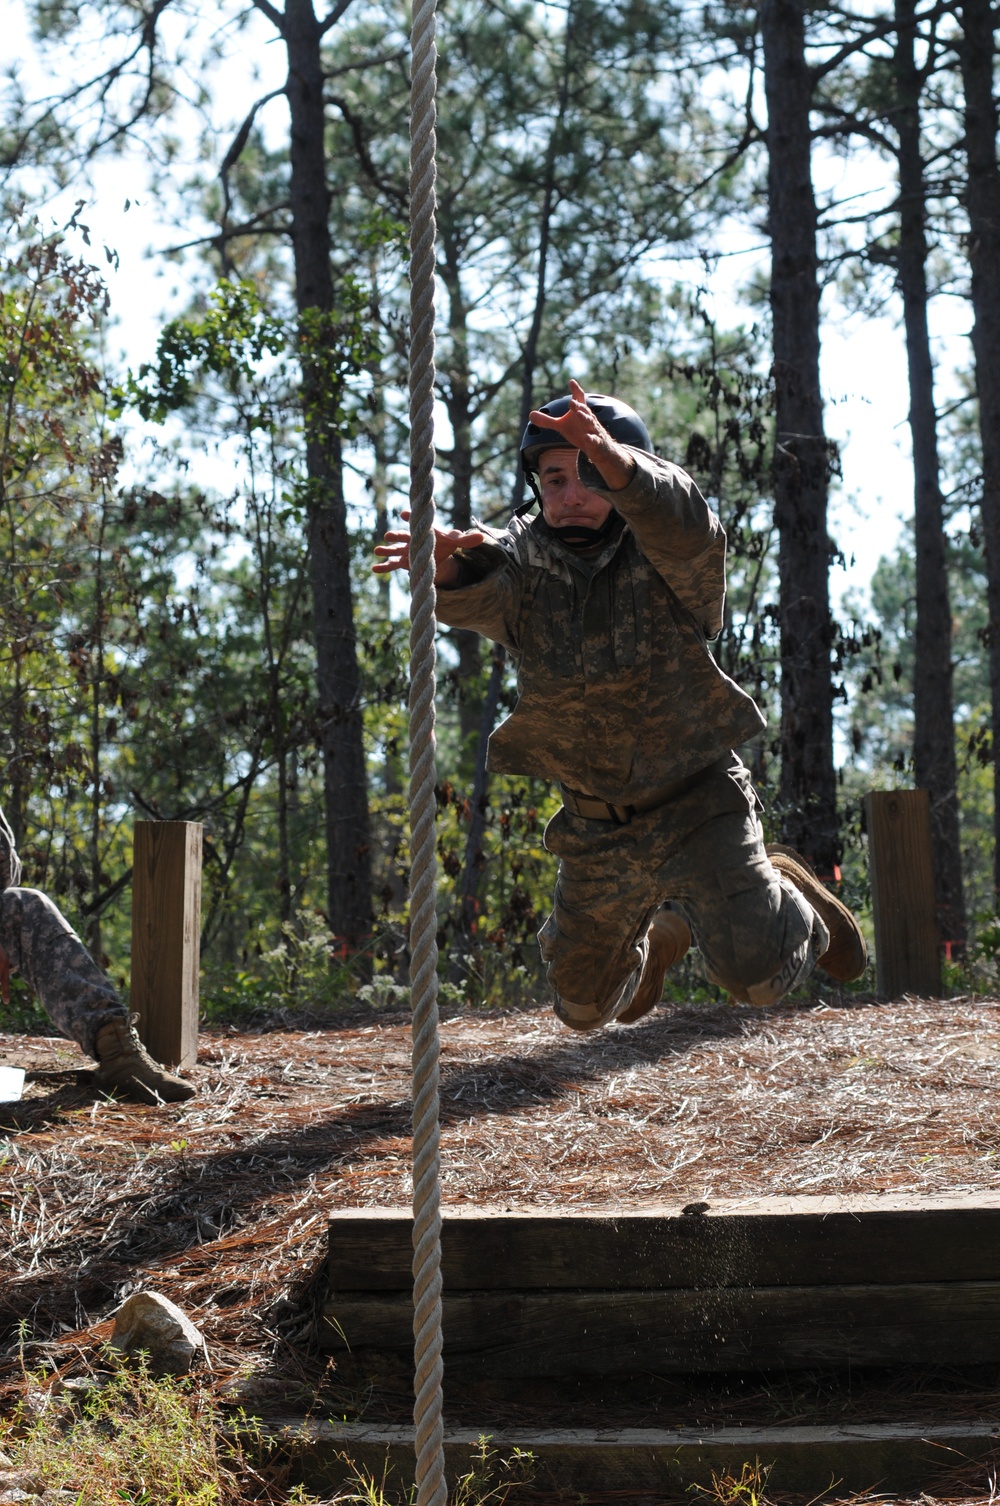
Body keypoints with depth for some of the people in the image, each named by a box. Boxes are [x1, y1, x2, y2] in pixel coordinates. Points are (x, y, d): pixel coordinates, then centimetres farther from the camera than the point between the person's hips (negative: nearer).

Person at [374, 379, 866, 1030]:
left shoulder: (663, 561, -14)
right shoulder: (524, 562, -6)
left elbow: (682, 521, -39)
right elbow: (473, 595, -28)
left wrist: (607, 456, -60)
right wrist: (444, 563, -55)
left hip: (696, 806, -4)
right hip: (597, 829, 4)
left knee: (757, 974, -20)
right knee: (582, 1005, 19)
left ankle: (789, 896, 16)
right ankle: (661, 933, 52)